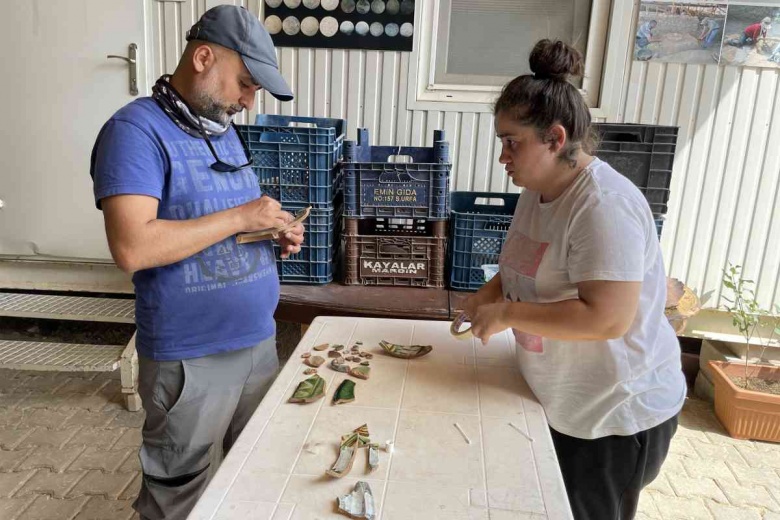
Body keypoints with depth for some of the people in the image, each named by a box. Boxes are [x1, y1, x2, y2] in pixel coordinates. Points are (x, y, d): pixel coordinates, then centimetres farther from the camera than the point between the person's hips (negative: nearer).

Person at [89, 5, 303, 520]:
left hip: (259, 339, 8)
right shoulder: (137, 130, -15)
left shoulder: (225, 129, 10)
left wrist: (275, 231, 0)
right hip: (192, 358, -7)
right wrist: (241, 217, -21)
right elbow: (132, 248, -27)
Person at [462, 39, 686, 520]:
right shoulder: (537, 191, 2)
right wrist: (489, 294, -3)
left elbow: (607, 319, -33)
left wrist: (508, 313, -25)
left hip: (616, 416, -8)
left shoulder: (604, 206, -27)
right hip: (560, 403, 9)